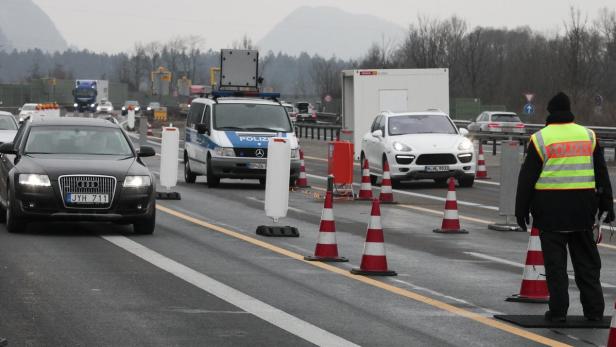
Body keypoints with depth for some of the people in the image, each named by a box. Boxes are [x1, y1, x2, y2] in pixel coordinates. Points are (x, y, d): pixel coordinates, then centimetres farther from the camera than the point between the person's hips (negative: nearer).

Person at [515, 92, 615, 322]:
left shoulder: (540, 139, -4)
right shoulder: (588, 136, 7)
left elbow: (527, 178, -3)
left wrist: (521, 209, 4)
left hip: (551, 211, -3)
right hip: (582, 211, 3)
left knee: (555, 264, 2)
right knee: (587, 262, 11)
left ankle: (558, 311, 0)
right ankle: (594, 310, 11)